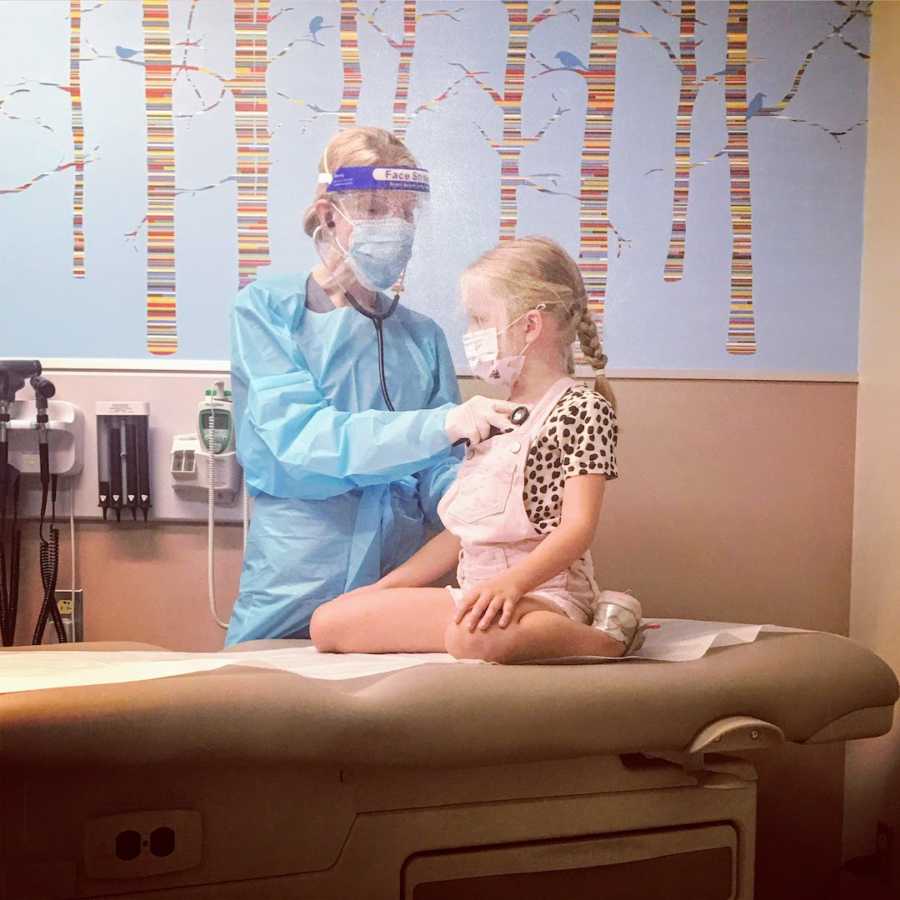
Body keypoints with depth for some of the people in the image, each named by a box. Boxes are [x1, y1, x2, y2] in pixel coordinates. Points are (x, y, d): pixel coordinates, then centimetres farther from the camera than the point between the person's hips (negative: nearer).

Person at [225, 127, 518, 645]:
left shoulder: (422, 337, 5)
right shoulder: (266, 310, -4)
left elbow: (436, 477, 3)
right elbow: (298, 440, -18)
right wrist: (441, 424, -28)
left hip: (401, 586, 3)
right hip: (293, 594, -3)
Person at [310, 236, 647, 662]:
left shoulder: (581, 408, -6)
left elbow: (578, 527, -17)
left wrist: (511, 581, -33)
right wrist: (388, 584, 17)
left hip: (542, 589, -8)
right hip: (477, 592, 8)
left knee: (473, 638, -43)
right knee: (328, 620, -3)